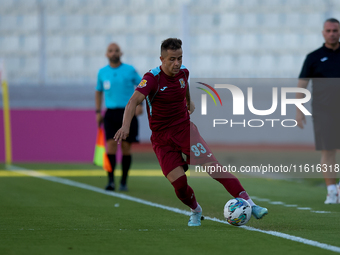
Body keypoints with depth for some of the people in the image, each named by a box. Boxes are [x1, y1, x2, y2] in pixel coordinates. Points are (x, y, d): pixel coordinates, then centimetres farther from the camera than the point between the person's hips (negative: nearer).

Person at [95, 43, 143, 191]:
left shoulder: (130, 70, 1)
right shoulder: (102, 72, 7)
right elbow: (99, 91, 20)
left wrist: (139, 104, -4)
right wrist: (98, 112, 13)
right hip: (111, 113, 1)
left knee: (126, 147, 0)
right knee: (111, 143, -14)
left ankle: (124, 182, 11)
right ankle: (111, 181, -14)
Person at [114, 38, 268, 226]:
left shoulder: (183, 72, 2)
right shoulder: (152, 78, -15)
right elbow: (134, 101, -29)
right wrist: (126, 126, -44)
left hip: (185, 129, 3)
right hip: (162, 138, -3)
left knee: (213, 167, -15)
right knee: (179, 183, -14)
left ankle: (249, 204, -19)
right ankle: (196, 211, 18)